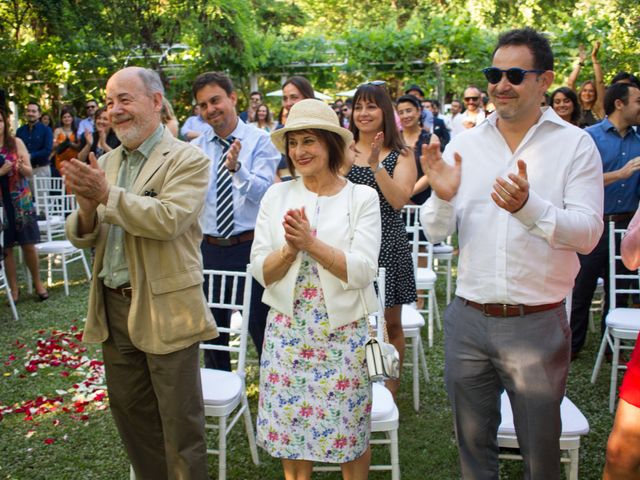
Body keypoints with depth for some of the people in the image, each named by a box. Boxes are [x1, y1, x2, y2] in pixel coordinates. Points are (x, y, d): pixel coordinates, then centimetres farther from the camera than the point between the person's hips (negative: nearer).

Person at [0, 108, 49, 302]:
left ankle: (37, 282, 20)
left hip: (21, 201, 0)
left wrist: (21, 167, -20)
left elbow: (29, 171, 0)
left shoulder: (16, 142, 0)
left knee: (28, 244, 4)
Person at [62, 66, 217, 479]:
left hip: (165, 309, -6)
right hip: (114, 307, 7)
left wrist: (107, 194, -24)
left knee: (179, 422, 6)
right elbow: (84, 238, 7)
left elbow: (168, 220, -24)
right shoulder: (104, 164, 10)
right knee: (130, 414, 20)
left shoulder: (188, 160, -9)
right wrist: (87, 207, -14)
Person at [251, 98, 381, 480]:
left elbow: (362, 272, -14)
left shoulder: (363, 197, -5)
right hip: (287, 331, 2)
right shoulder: (277, 196, 1)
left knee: (350, 435, 10)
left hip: (344, 333, -2)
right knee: (288, 433, 12)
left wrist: (311, 242, -22)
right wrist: (290, 248, -20)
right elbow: (261, 272, -2)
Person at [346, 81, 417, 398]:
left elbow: (399, 200, -13)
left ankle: (391, 385, 28)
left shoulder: (401, 155, 0)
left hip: (387, 244, -1)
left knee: (391, 324, 10)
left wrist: (376, 165, -21)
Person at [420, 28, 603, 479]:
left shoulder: (575, 144, -4)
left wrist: (528, 206, -30)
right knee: (472, 442, 19)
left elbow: (588, 233, -13)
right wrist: (443, 197, -20)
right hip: (468, 319, 3)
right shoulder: (463, 145, 3)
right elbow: (436, 232, 1)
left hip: (538, 323, -2)